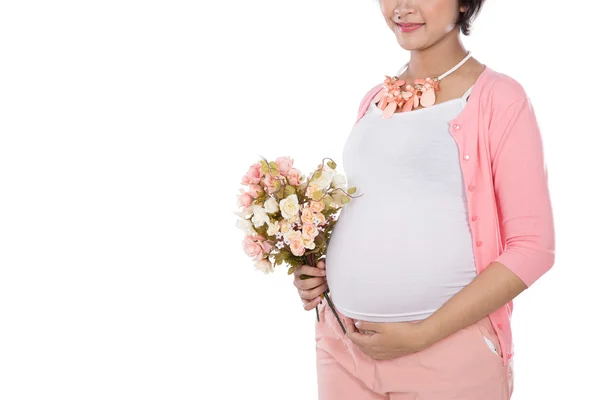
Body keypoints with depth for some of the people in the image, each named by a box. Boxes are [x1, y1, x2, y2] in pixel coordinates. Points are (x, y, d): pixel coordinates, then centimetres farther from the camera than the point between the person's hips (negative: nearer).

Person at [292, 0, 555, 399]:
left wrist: (422, 334, -15)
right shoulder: (375, 100, 10)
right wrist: (316, 266, 2)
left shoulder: (498, 98, -7)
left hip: (448, 352, -5)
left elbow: (532, 246, -11)